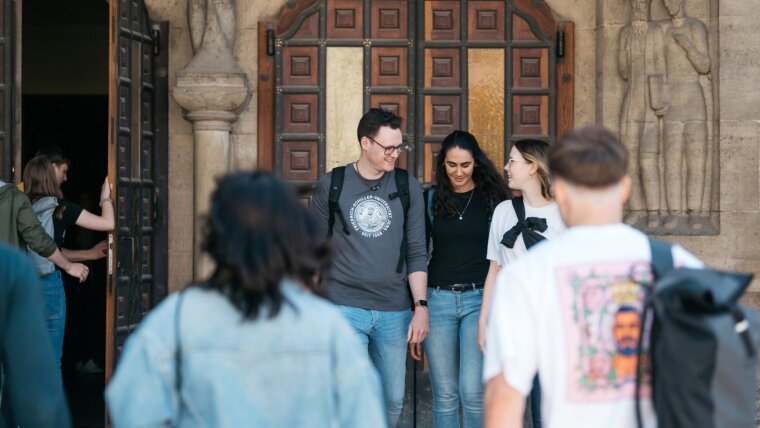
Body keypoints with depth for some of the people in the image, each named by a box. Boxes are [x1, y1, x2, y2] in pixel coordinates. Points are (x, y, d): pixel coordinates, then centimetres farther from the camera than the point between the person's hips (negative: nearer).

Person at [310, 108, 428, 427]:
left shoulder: (408, 187, 5)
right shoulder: (331, 186, 0)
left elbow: (416, 253, 5)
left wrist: (421, 306, -3)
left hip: (394, 312, 3)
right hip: (344, 307, -3)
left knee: (392, 400, 10)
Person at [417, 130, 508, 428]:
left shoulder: (493, 198, 4)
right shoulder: (430, 199, 7)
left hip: (480, 299, -2)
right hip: (438, 299, 2)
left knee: (472, 391, -10)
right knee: (445, 394, 5)